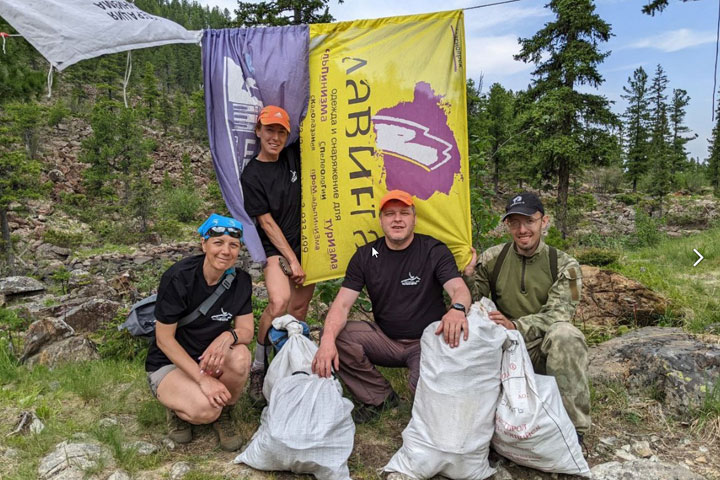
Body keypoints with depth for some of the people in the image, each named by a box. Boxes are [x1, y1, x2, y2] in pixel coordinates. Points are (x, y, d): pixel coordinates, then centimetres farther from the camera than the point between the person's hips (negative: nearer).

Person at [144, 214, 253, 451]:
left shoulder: (240, 281, -9)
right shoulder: (178, 278, -23)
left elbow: (247, 331, -8)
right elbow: (164, 339, -18)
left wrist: (229, 336, -33)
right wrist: (203, 379, -25)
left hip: (211, 358, 4)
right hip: (169, 363, -4)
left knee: (240, 356, -31)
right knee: (206, 409, -32)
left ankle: (224, 414, -2)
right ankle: (178, 409, 6)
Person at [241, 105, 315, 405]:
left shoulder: (293, 156, 5)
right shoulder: (252, 175, -8)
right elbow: (268, 223, -11)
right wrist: (292, 260, -12)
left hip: (306, 245, 5)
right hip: (276, 249, -5)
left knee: (299, 308, 5)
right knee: (279, 302, -27)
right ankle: (258, 368, -9)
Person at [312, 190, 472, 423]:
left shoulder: (434, 251, -5)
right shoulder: (365, 256, 1)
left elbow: (460, 289, -18)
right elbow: (342, 304, -7)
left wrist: (458, 309, -46)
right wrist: (328, 339, -28)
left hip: (427, 341, -3)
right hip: (385, 340, 3)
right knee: (338, 338, -23)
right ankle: (380, 398, -1)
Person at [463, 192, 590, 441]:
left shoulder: (565, 265, -1)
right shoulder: (492, 258, 4)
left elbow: (557, 315, -13)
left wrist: (516, 325, -30)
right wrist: (468, 275, -14)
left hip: (542, 349, -1)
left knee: (565, 334, -35)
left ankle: (573, 426, -19)